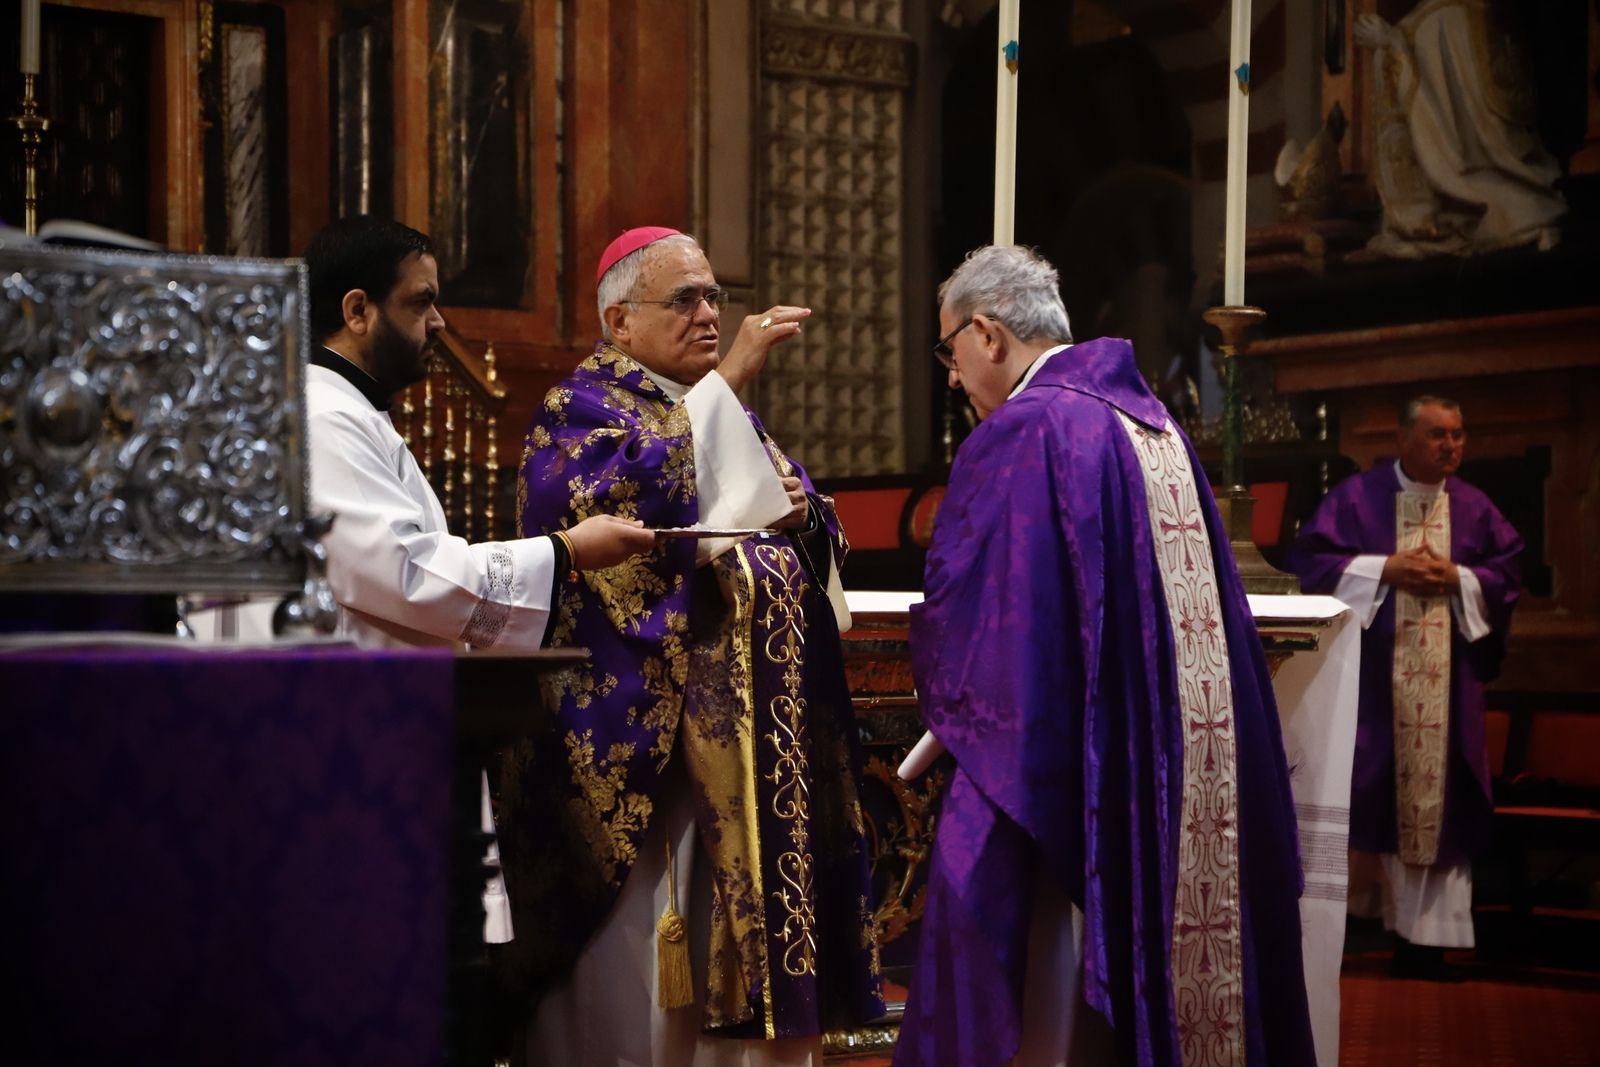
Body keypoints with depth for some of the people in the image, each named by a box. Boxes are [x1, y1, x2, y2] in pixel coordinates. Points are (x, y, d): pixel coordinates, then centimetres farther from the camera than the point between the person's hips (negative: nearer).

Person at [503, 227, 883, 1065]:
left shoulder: (722, 410, 20)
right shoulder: (579, 409, -3)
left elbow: (809, 545, 20)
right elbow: (635, 497, -25)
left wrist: (800, 512, -3)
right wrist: (726, 379, -24)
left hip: (755, 734, 7)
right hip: (646, 732, -7)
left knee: (749, 916, 8)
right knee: (648, 937, -5)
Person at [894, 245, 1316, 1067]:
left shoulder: (1021, 432, -14)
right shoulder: (1156, 426, 11)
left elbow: (955, 615, -14)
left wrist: (947, 701, 7)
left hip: (1056, 777, -8)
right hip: (1179, 779, 8)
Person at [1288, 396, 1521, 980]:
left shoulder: (1475, 508, 9)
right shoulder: (1355, 496, -1)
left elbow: (1508, 573, 9)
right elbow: (1309, 559, -6)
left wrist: (1457, 578, -10)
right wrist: (1386, 569, -14)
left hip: (1444, 683, 3)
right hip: (1367, 676, -3)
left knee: (1435, 799, 2)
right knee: (1360, 795, -2)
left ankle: (1424, 938, 7)